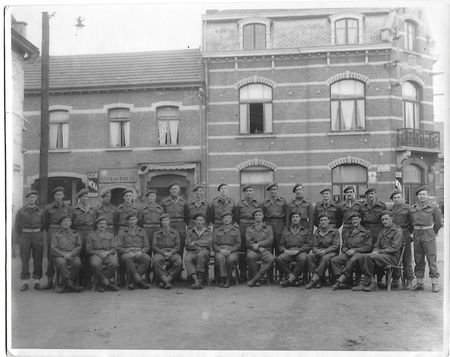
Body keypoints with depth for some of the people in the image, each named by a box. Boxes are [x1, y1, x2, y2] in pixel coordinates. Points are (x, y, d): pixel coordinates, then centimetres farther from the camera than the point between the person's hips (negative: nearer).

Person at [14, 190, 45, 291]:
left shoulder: (40, 211, 6)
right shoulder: (21, 211, 3)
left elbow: (43, 225, 13)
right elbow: (17, 226, 5)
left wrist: (36, 233, 9)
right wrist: (21, 238, 4)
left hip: (38, 236, 1)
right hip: (25, 236, -1)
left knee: (38, 260, 1)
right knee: (25, 260, -3)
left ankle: (37, 282, 6)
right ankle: (25, 283, 1)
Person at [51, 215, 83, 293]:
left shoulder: (76, 234, 21)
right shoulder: (56, 235, 18)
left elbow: (79, 247, 10)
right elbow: (53, 249, 6)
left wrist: (70, 254, -10)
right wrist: (63, 254, -12)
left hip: (73, 255, 1)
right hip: (60, 256, -1)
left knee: (77, 263, -34)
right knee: (62, 263, -37)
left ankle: (63, 285, -23)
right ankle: (70, 284, -34)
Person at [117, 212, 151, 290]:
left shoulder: (142, 231, 23)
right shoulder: (122, 232, 19)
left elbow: (147, 246, 17)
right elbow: (119, 247, 9)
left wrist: (141, 251, -6)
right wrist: (128, 252, -11)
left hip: (139, 253, 1)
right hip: (127, 253, -1)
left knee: (147, 258, -35)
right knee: (127, 259, -40)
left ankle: (132, 281, -31)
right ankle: (139, 281, -39)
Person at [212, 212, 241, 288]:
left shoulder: (236, 230, 19)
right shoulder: (217, 230, 21)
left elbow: (238, 244, 8)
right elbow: (214, 244, 11)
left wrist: (230, 250, -10)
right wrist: (220, 250, -10)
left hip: (232, 251, 0)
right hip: (219, 251, 1)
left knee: (231, 259, -36)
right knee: (220, 258, -36)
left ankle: (228, 279, -24)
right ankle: (222, 278, -31)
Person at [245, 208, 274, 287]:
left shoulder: (268, 228, 21)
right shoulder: (249, 229, 22)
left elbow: (270, 240, 5)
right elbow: (248, 242, 7)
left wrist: (259, 244, -9)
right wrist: (258, 248, -10)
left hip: (265, 250, 0)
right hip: (253, 250, 0)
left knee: (271, 259, -35)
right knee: (250, 257, -38)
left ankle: (254, 279, -33)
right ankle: (256, 280, -23)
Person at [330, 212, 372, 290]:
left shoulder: (366, 233, 14)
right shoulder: (347, 233, 28)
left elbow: (368, 247, 2)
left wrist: (354, 250, -11)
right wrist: (346, 251, -3)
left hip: (359, 253, -4)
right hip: (348, 253, 5)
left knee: (352, 261, -41)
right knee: (334, 260, -25)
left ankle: (340, 280, -40)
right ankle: (346, 282, -33)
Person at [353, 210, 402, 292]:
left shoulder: (397, 231, -2)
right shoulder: (383, 231, 22)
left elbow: (394, 248, -12)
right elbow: (377, 245, 21)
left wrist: (379, 252, -15)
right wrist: (375, 251, -4)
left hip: (392, 257, -7)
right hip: (382, 255, 7)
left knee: (369, 257, -30)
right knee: (362, 257, -20)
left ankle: (365, 282, -23)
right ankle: (372, 282, -20)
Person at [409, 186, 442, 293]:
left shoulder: (433, 207, -3)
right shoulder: (413, 208, 7)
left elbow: (438, 223, 6)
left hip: (429, 235, -4)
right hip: (417, 235, 4)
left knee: (431, 259, -6)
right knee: (418, 259, 7)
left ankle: (435, 283, -2)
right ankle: (419, 282, 13)